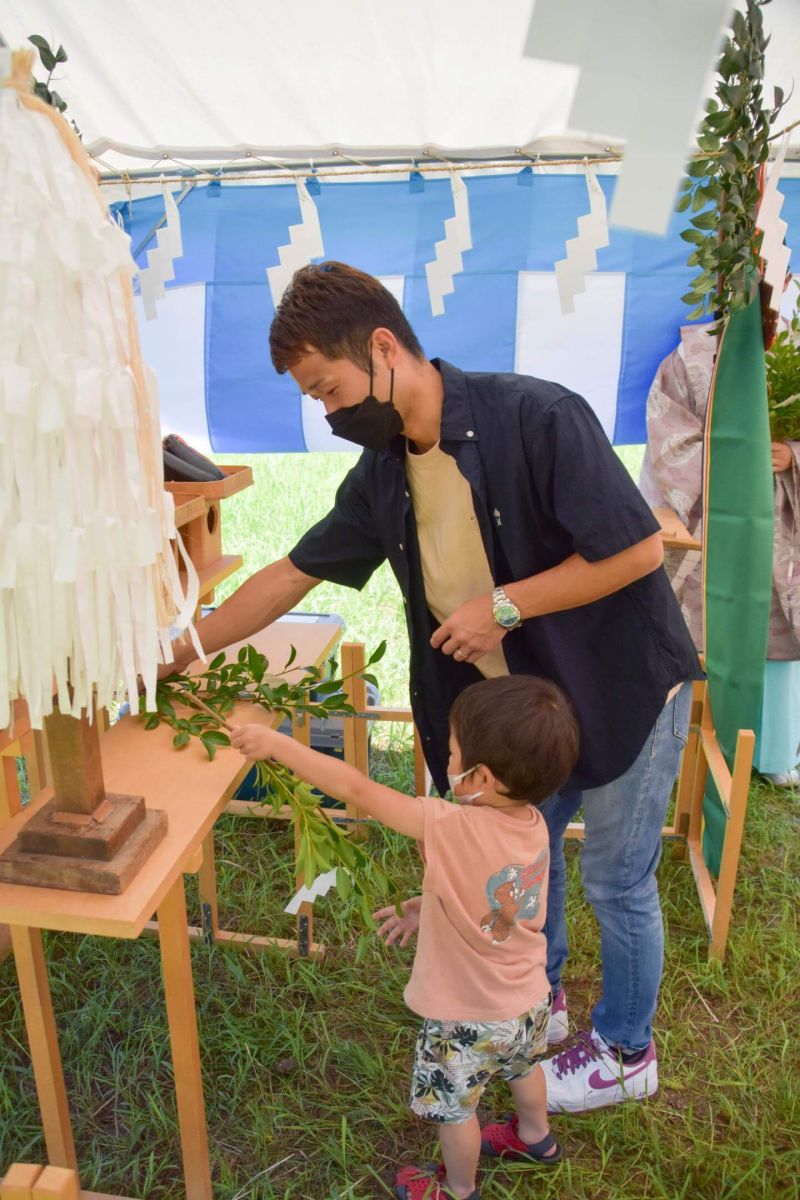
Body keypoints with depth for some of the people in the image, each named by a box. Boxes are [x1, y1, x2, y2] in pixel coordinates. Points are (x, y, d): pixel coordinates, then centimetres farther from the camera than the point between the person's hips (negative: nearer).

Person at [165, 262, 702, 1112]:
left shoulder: (535, 418, -26)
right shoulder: (383, 473, -4)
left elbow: (638, 549, -24)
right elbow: (292, 575, 2)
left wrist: (504, 606, -24)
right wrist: (183, 649, 2)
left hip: (624, 686, -6)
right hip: (527, 698, 7)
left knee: (616, 882, 10)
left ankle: (625, 1055, 36)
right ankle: (540, 1001, 49)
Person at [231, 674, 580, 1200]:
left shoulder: (453, 828, -38)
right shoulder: (533, 824, -16)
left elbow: (358, 789, -35)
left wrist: (277, 743, -28)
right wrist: (429, 907, 4)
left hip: (468, 1017, -7)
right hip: (530, 1001, 7)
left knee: (453, 1104, 23)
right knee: (522, 1068, 36)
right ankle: (536, 1138, 63)